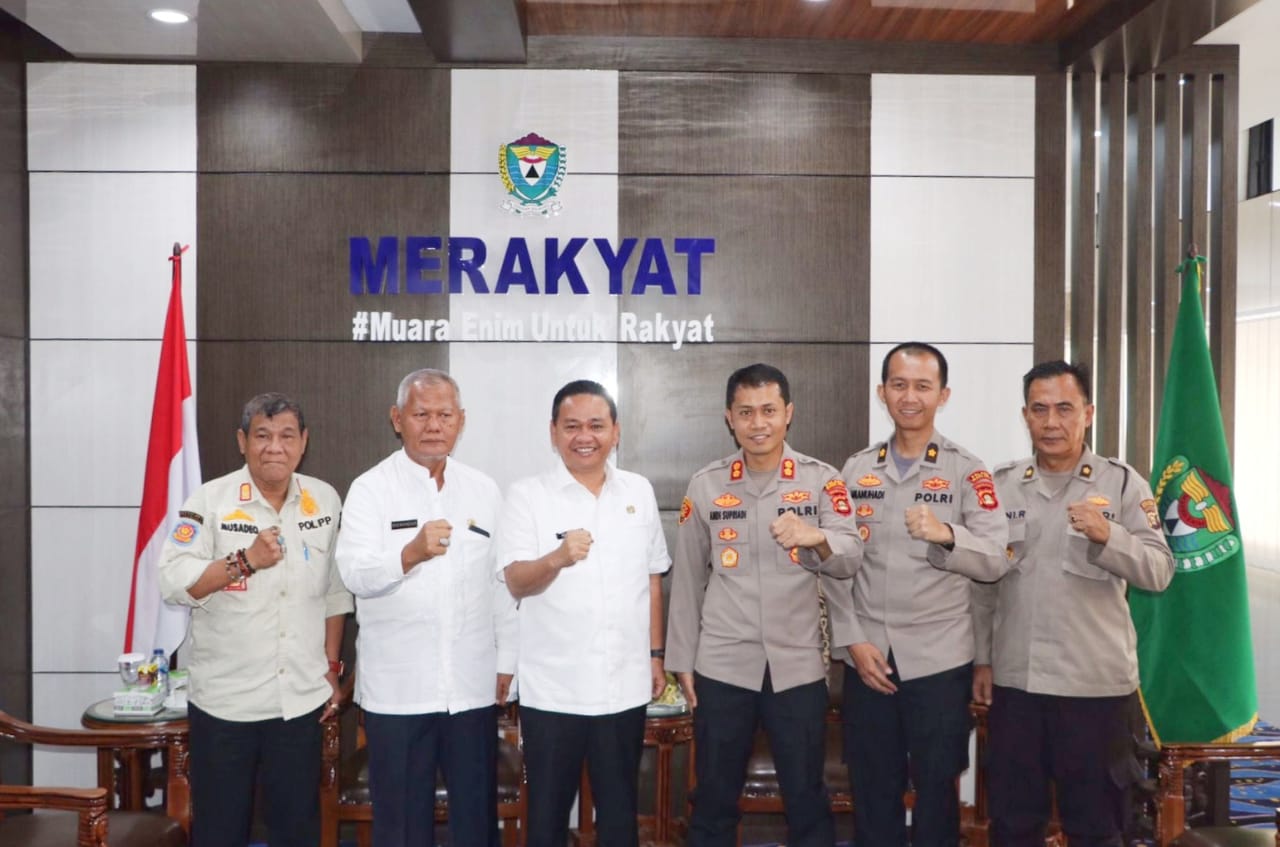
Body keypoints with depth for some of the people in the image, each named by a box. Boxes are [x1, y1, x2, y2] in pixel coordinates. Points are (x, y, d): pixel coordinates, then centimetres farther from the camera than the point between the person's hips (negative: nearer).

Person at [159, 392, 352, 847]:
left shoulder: (326, 501, 4)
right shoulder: (209, 501, -7)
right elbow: (175, 584, -13)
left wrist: (332, 668, 10)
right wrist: (245, 561, -23)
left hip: (301, 698, 3)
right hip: (224, 699, -2)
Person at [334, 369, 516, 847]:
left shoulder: (484, 490, 7)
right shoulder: (370, 488, -4)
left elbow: (502, 582, 10)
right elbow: (354, 573, -17)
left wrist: (507, 662, 8)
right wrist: (410, 553, -35)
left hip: (473, 686, 3)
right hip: (397, 688, -3)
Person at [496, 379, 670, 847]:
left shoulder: (639, 491, 6)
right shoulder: (526, 495, -5)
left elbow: (652, 580, 12)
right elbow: (516, 583, -13)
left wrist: (656, 655, 11)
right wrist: (556, 558, -32)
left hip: (625, 686, 3)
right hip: (552, 689, -2)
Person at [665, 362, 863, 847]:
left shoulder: (822, 480, -2)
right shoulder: (705, 485, 1)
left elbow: (852, 558, -11)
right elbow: (687, 579, 5)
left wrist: (817, 538, -33)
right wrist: (682, 660, 6)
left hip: (798, 665, 0)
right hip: (722, 665, 1)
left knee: (807, 798, 12)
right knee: (714, 798, 13)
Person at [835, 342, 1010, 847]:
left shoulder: (968, 472, -2)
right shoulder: (856, 470, 6)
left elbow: (995, 561, -9)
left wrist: (946, 534, -28)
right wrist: (853, 640, -3)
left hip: (939, 660, -2)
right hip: (867, 657, 3)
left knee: (936, 792, 9)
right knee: (871, 792, 12)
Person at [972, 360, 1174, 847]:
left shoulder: (1123, 483, -2)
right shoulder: (1001, 485, 6)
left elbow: (1159, 572, -7)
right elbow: (983, 580, 9)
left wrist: (1107, 536, -24)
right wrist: (981, 659, 7)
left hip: (1095, 682, -2)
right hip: (1014, 679, 3)